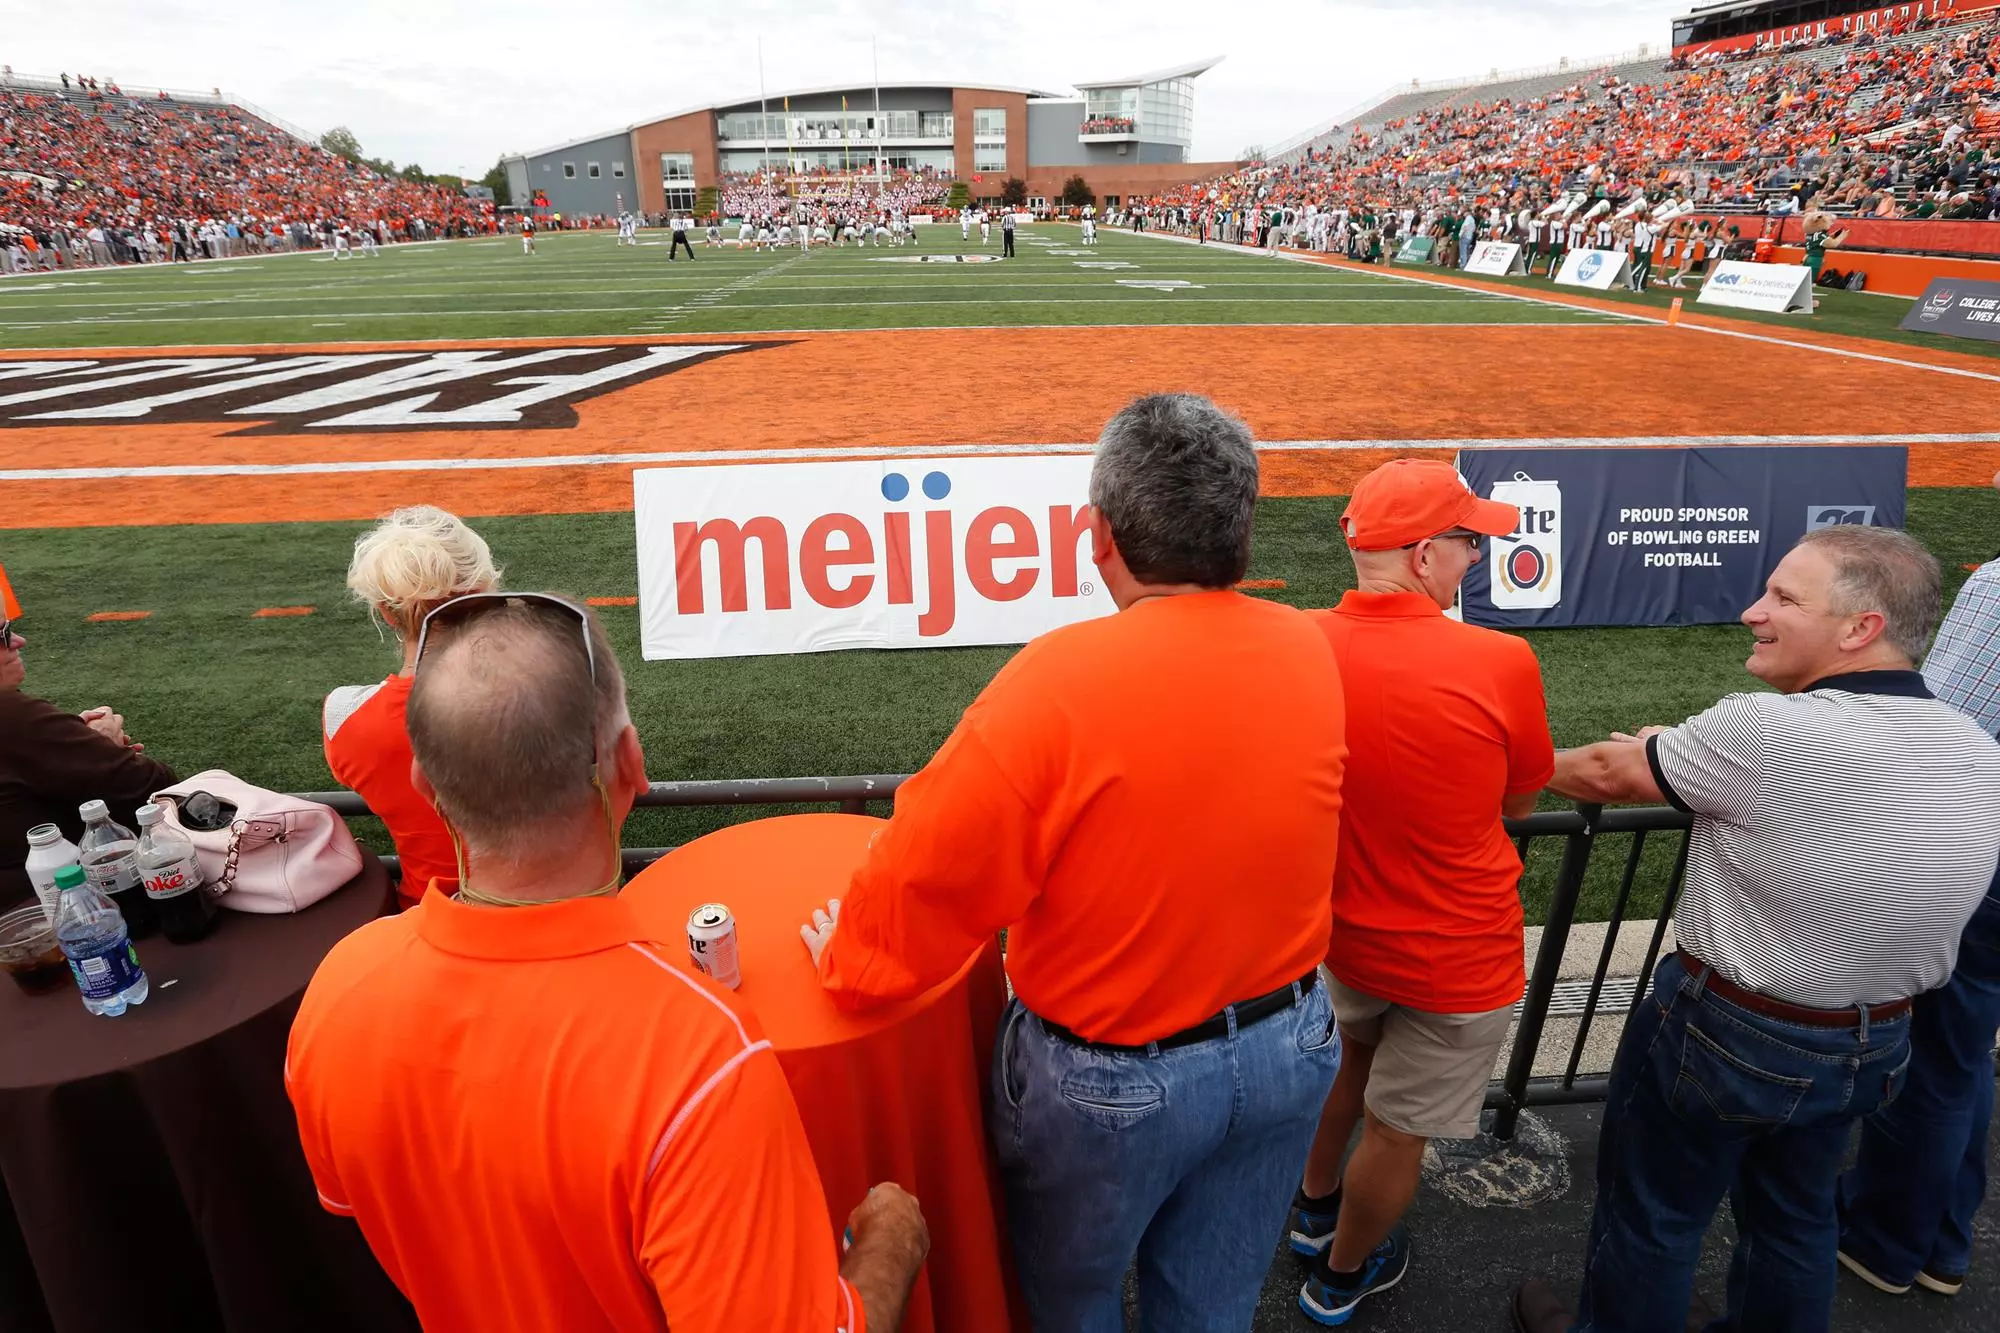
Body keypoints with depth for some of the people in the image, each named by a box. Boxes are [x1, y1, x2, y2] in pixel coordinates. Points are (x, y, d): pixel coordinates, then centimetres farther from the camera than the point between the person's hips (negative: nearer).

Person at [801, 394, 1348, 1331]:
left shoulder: (1062, 681, -27)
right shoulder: (1307, 650, -9)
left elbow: (929, 873, -24)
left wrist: (849, 958, -5)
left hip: (1113, 1079, -4)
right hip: (1291, 1047, 5)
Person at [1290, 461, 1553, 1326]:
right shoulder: (1499, 662, -25)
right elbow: (1520, 802, -7)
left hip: (1338, 930, 4)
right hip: (1455, 959, -4)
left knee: (1352, 1057, 33)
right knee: (1397, 1127, 19)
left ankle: (1315, 1207, 55)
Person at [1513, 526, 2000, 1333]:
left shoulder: (1765, 731, -29)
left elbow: (1608, 773, -14)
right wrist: (1683, 760, 13)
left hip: (1725, 1033, -6)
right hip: (1877, 1044, 7)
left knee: (1651, 1214, 17)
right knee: (1794, 1216, 28)